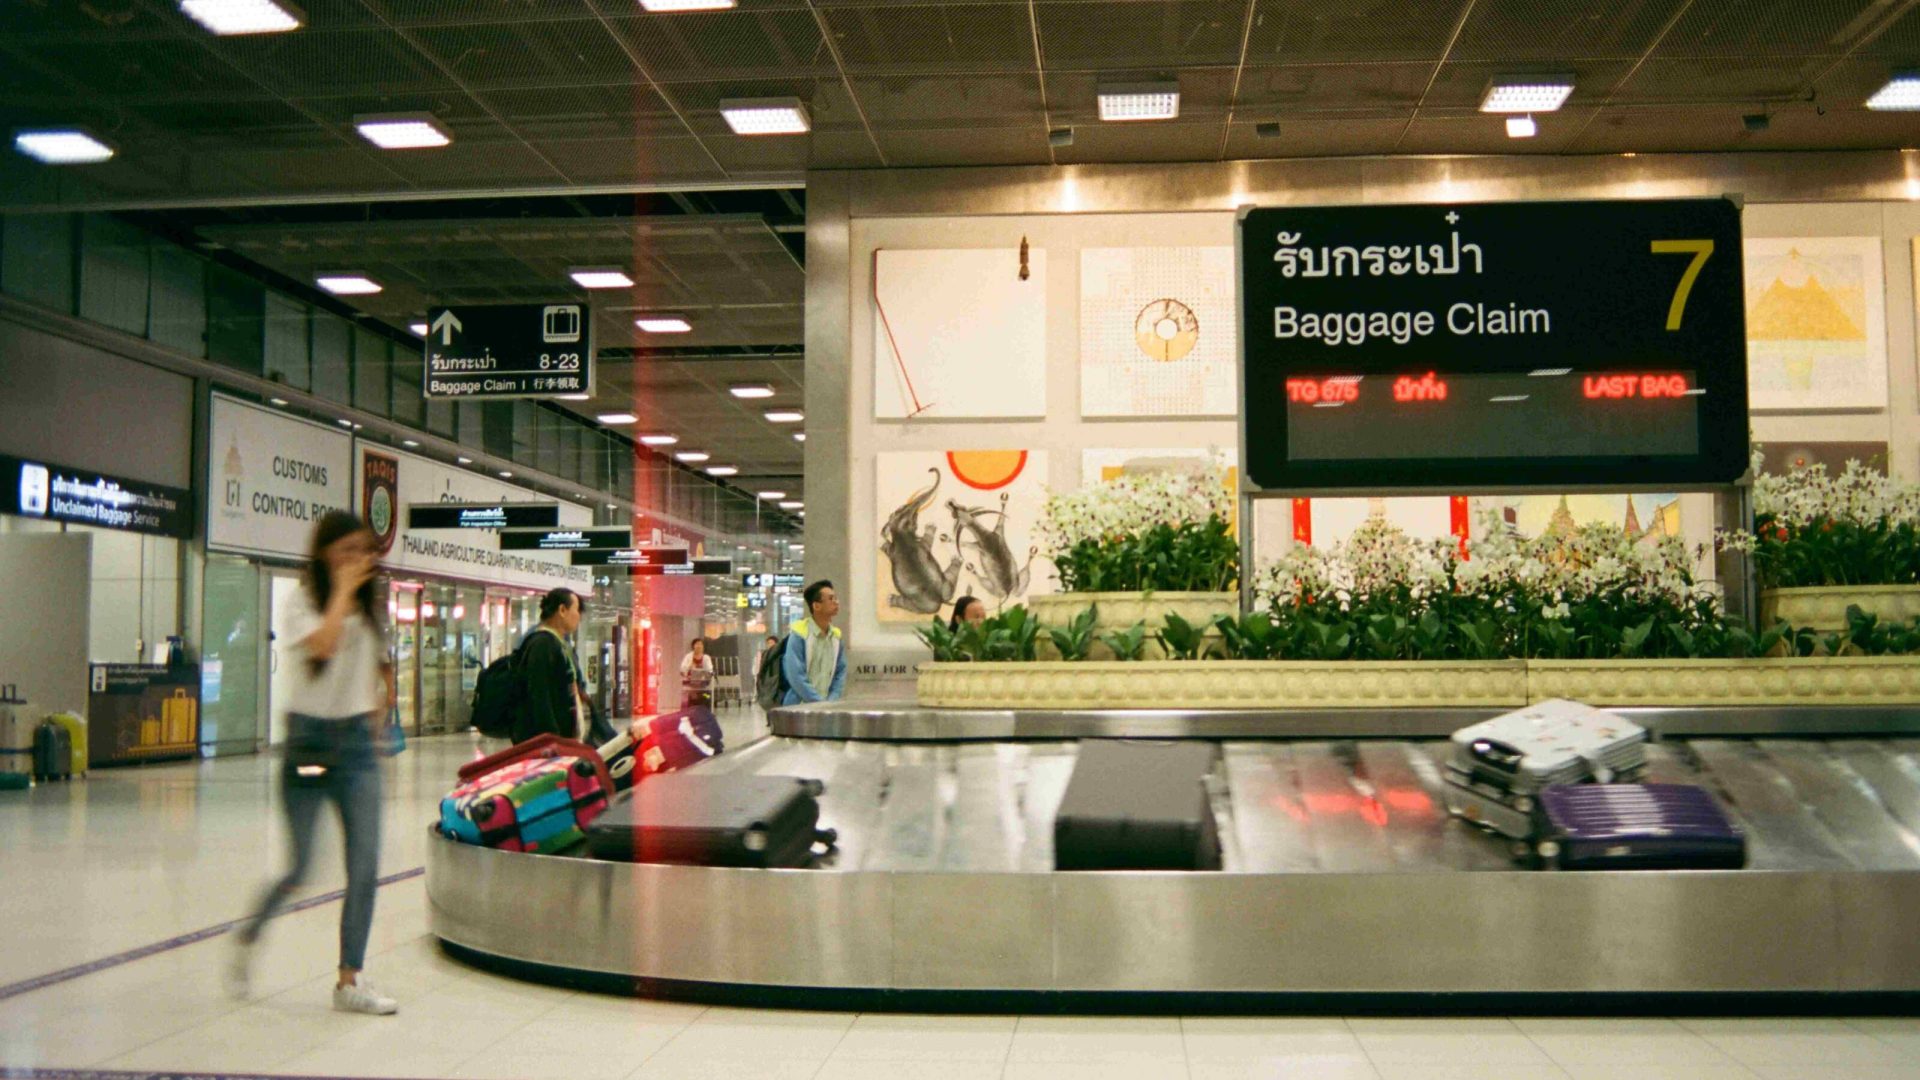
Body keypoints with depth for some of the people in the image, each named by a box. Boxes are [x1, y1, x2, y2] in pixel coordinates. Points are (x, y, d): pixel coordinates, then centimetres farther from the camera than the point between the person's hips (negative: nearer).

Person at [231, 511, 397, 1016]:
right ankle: (247, 938, 29)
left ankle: (350, 981, 4)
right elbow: (322, 644, -26)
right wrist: (343, 590, -17)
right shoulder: (304, 602, -4)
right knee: (300, 868, -2)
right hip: (309, 739, -4)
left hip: (356, 742, 4)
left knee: (365, 867, -4)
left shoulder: (369, 608, 11)